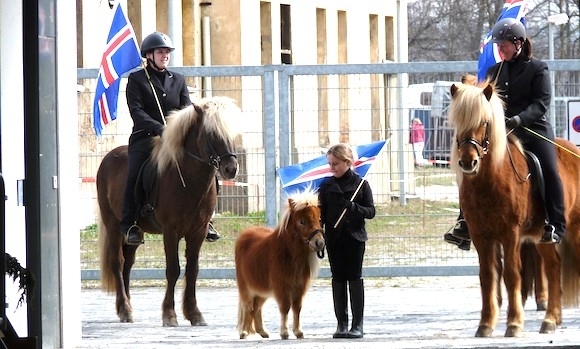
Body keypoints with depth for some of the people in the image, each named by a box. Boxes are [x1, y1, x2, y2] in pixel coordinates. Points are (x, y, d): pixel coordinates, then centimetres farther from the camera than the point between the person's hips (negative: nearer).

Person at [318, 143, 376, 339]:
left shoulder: (360, 183, -2)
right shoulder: (326, 186, 5)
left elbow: (370, 211, -3)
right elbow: (321, 213, 6)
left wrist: (353, 208, -21)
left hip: (354, 237, -2)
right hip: (334, 237, 2)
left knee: (355, 278, 0)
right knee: (338, 279, 5)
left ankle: (357, 324, 3)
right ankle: (342, 324, 9)